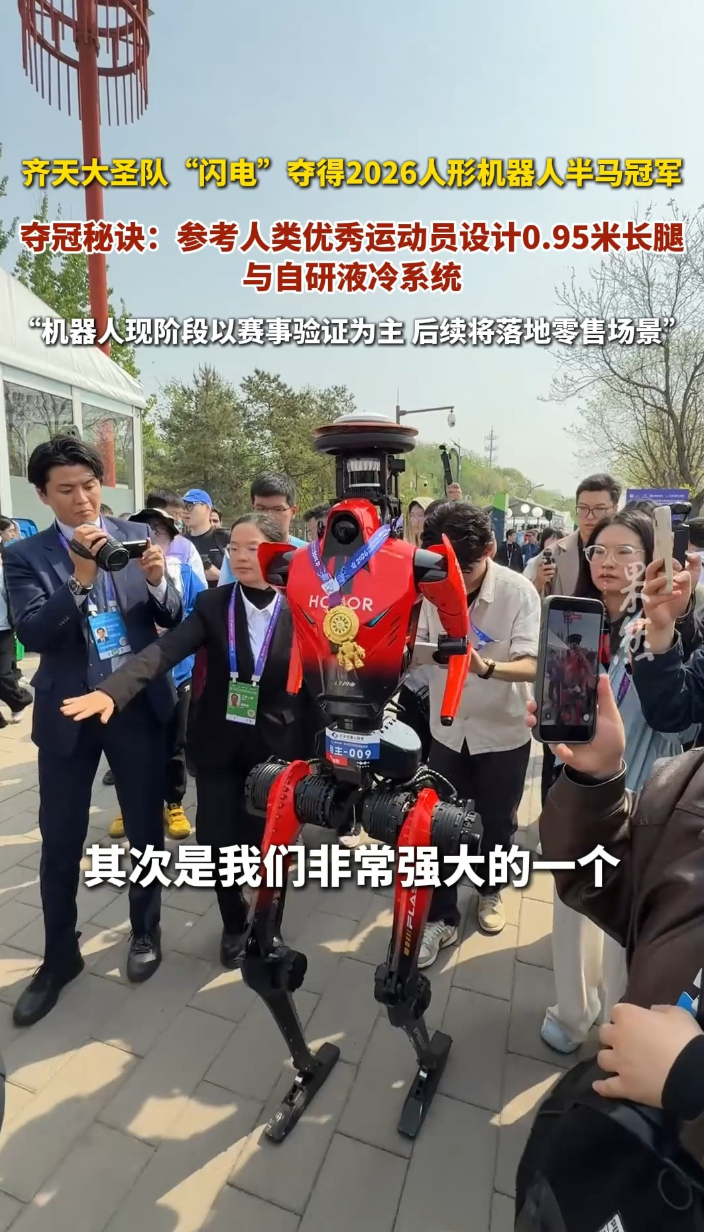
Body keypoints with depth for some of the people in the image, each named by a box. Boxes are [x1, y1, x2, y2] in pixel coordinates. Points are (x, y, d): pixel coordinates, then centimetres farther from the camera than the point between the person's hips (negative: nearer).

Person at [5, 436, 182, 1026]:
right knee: (60, 843, 11)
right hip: (68, 711, 0)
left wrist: (157, 582, -23)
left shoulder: (137, 535, 1)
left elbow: (173, 619, -2)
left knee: (146, 829, 14)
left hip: (139, 705, 1)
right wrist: (81, 574, -27)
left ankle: (145, 931, 39)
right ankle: (59, 957, 34)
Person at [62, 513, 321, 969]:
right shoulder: (212, 604, -5)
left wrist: (308, 756, -3)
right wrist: (112, 691, -34)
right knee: (218, 840, 4)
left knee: (267, 840, 6)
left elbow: (308, 688, -4)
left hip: (274, 747, -1)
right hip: (218, 746, 1)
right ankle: (234, 921, 35)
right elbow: (165, 650, -19)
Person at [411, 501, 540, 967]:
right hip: (448, 729, 2)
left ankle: (490, 890, 47)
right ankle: (441, 918, 28)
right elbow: (415, 651, -7)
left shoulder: (519, 591, -20)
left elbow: (531, 666, -25)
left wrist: (485, 667, -45)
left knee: (496, 823, 18)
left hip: (503, 732, -1)